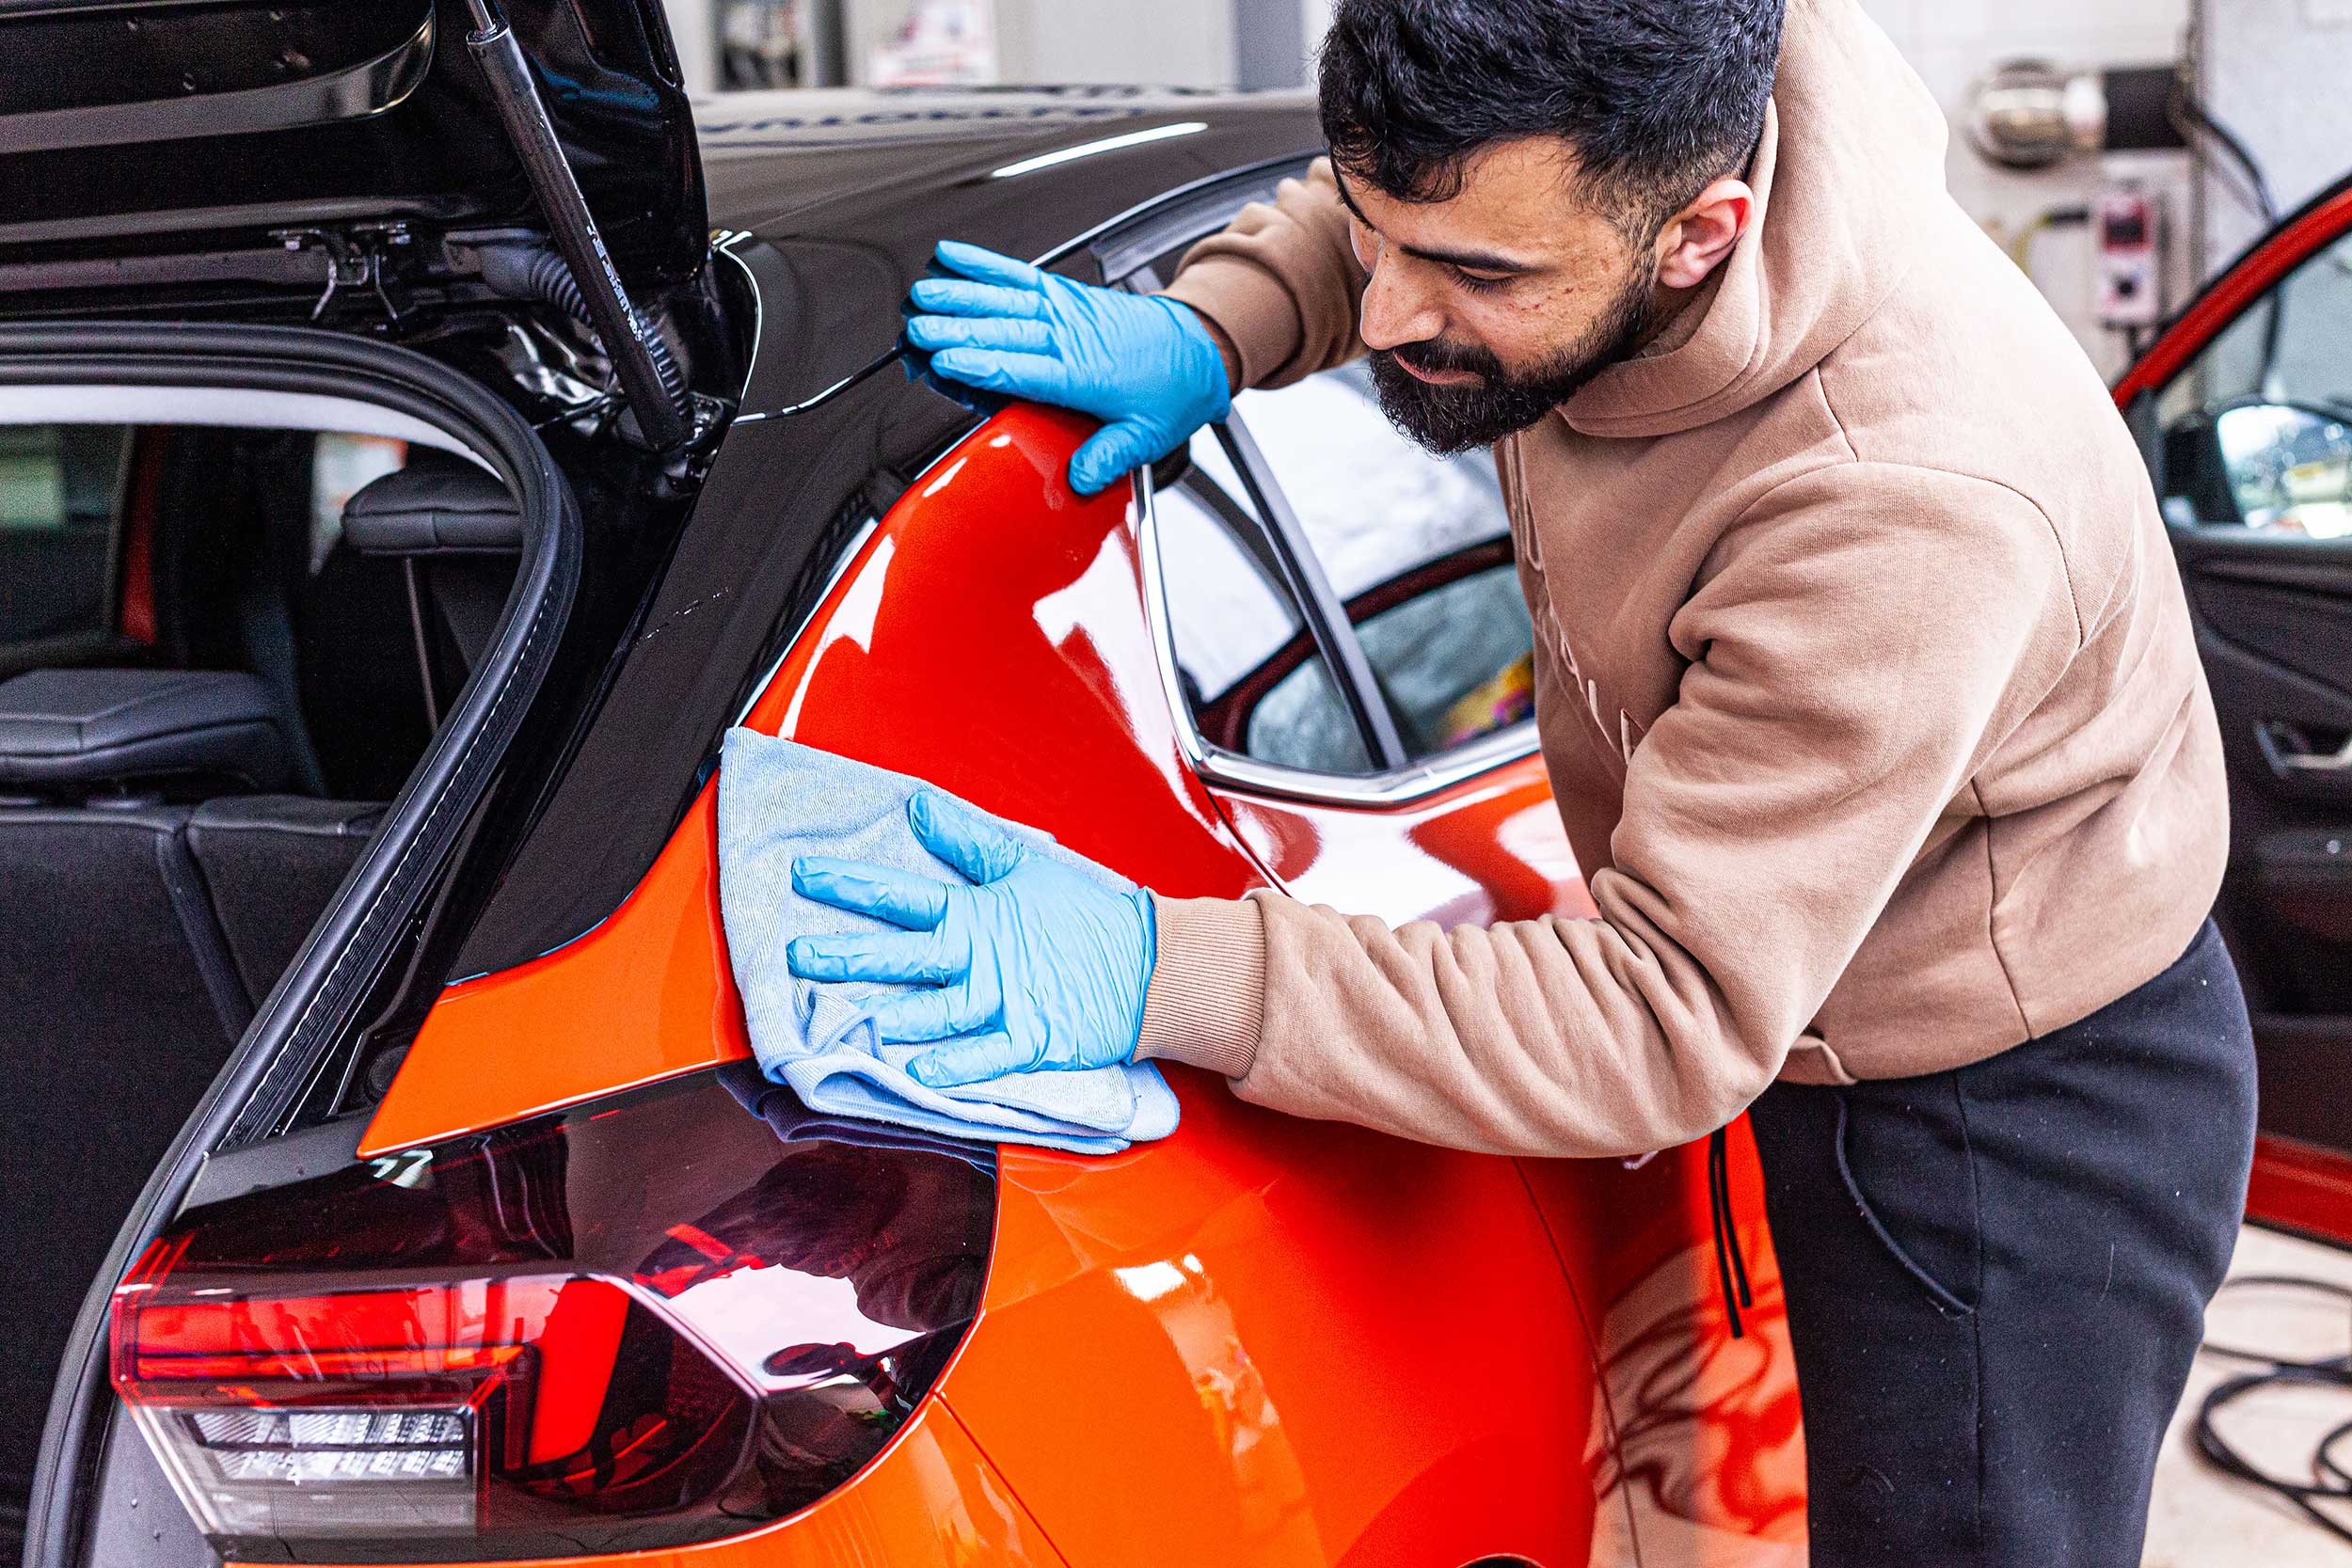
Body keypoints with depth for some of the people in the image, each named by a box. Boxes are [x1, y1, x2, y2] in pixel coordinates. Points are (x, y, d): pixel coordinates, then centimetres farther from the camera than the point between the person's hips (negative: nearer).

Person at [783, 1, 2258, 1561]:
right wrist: (1206, 330, -11)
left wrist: (1166, 979, -43)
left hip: (2025, 1124, -7)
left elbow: (1671, 1024, -37)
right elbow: (1380, 211, 9)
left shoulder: (1909, 511, -40)